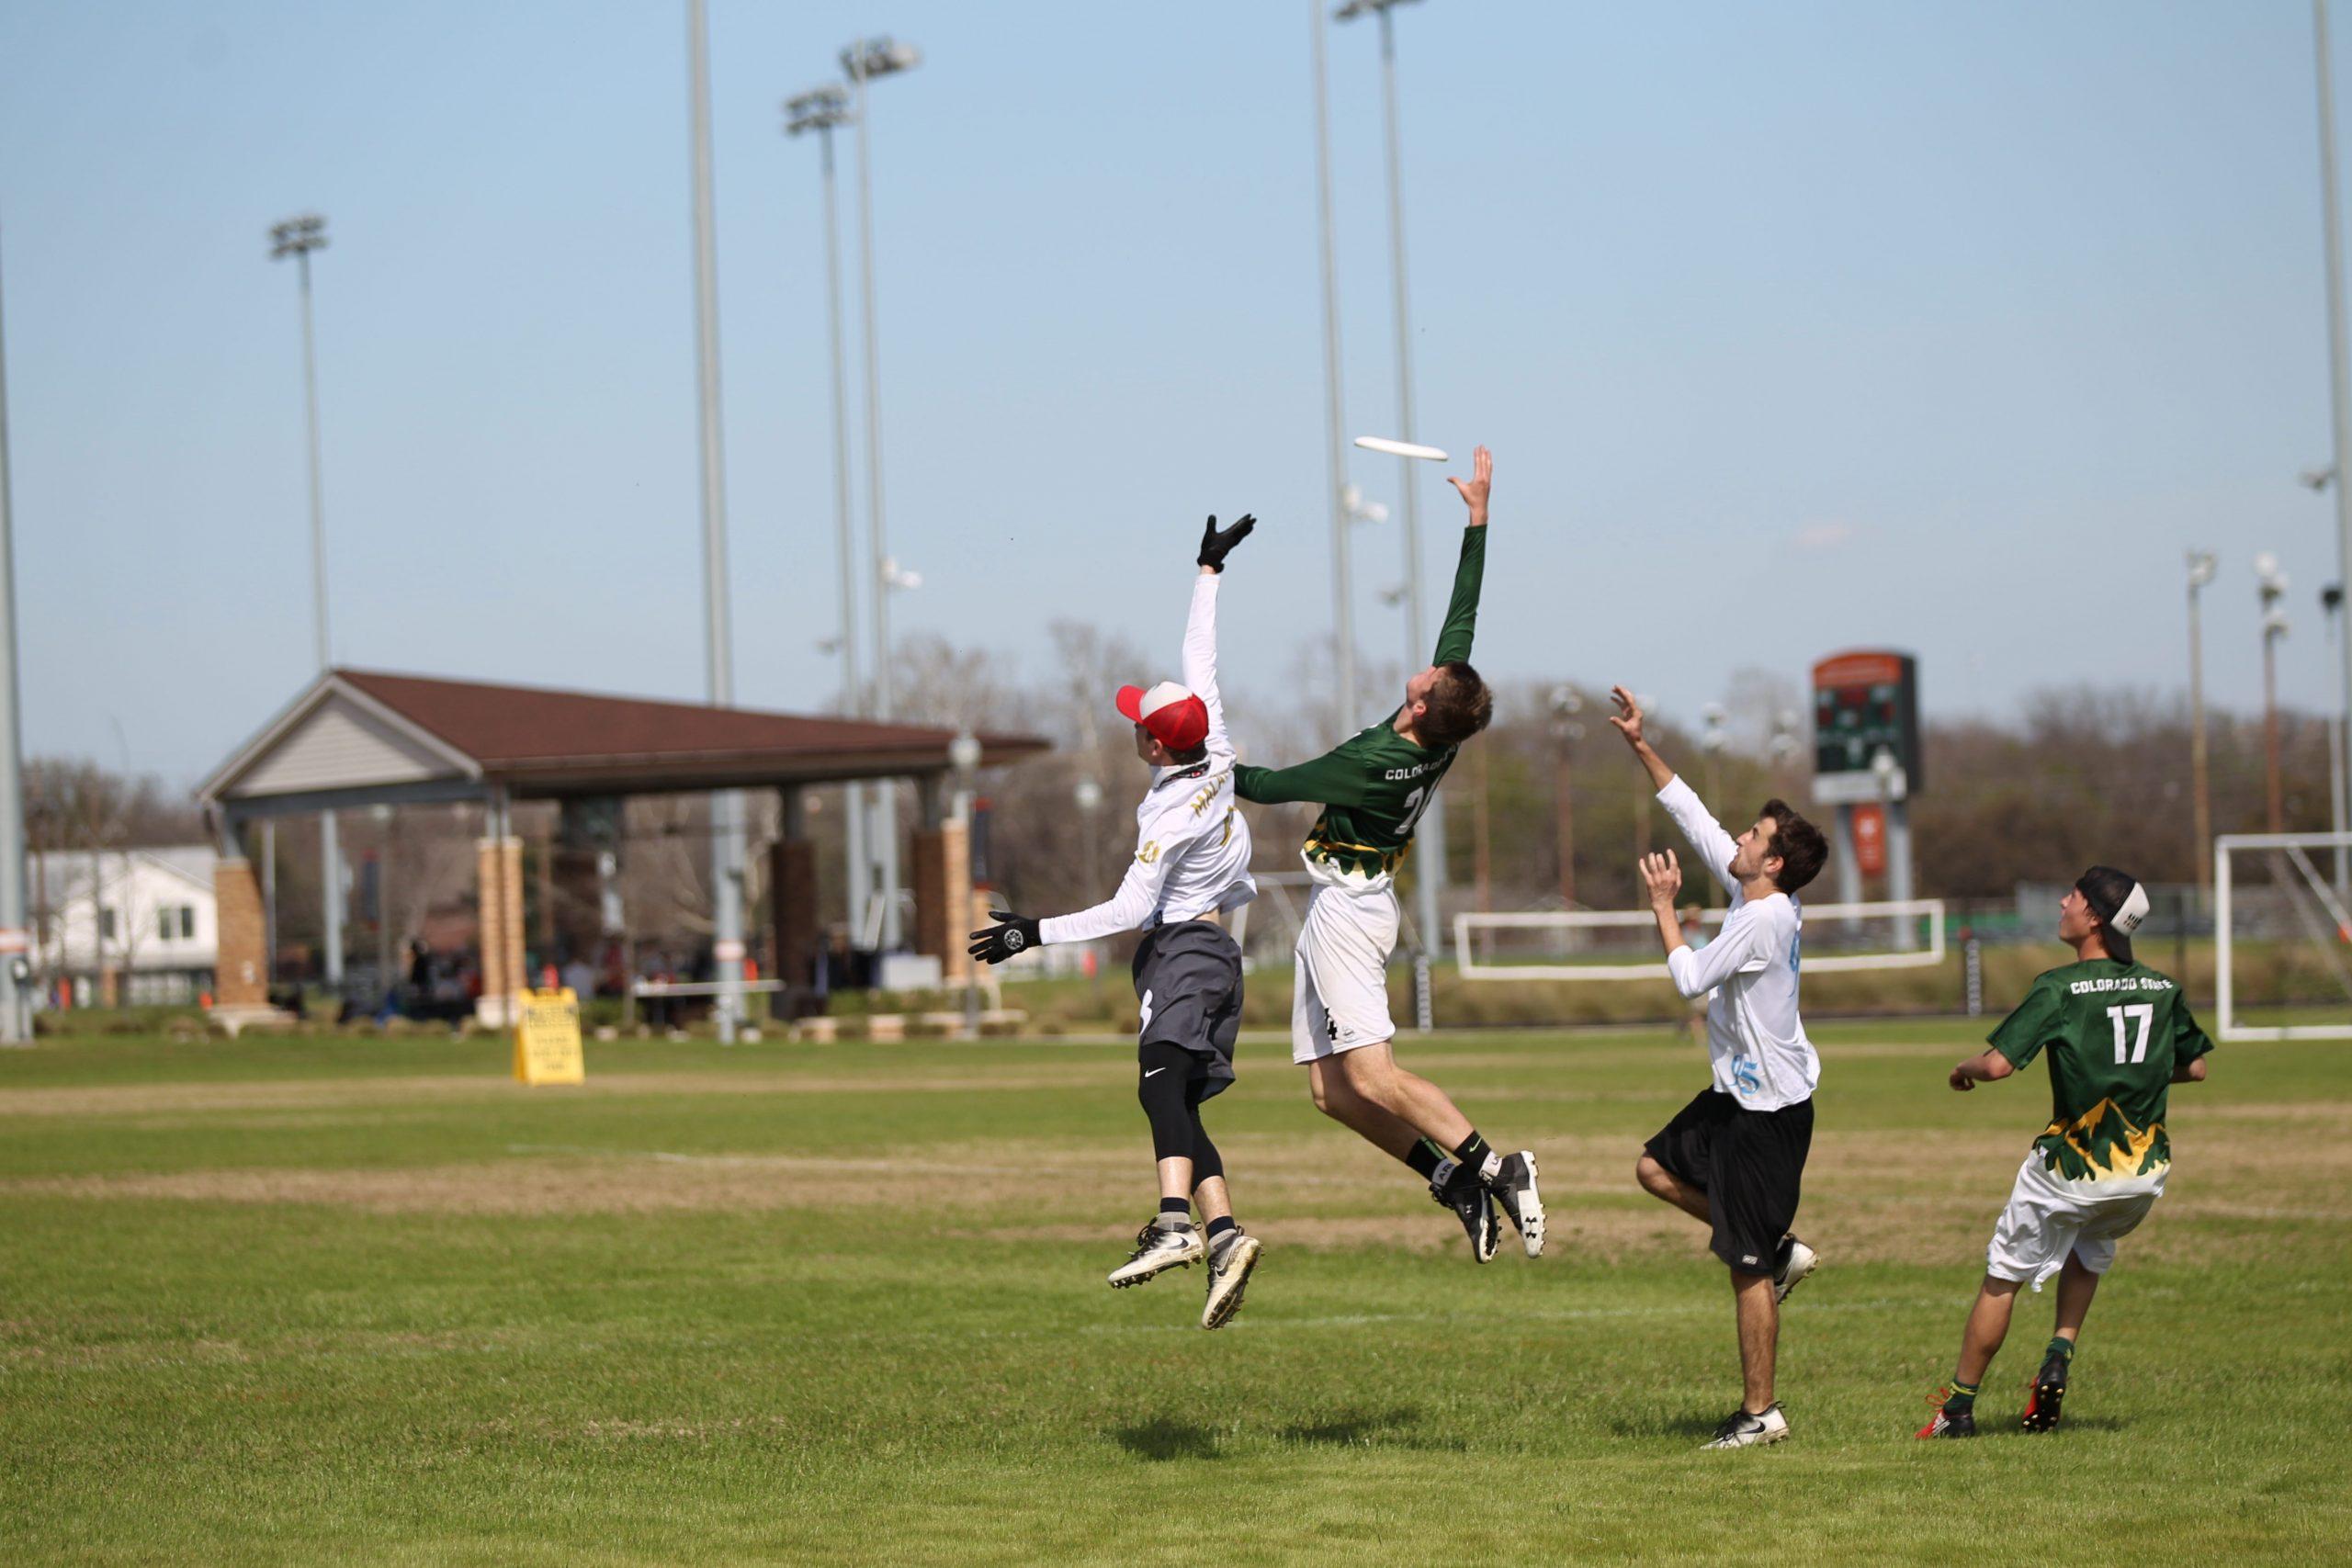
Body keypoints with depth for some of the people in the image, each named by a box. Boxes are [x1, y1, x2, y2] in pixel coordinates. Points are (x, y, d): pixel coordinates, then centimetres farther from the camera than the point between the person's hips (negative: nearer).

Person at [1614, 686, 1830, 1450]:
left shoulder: (1765, 918, -22)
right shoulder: (1751, 893, 5)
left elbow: (1689, 977, -20)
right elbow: (1693, 816, 13)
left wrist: (1663, 905, -9)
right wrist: (1640, 746, 13)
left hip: (1770, 1112, -10)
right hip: (1738, 1096, 10)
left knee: (1749, 1269, -5)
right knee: (1657, 1169, 18)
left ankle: (1760, 1413, 2)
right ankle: (1780, 1250, 19)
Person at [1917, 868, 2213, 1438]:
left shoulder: (2059, 988, -12)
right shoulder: (2163, 989, 3)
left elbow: (1997, 1064, -19)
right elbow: (2195, 1067, 15)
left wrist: (1964, 1070, 3)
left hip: (2072, 1169, -5)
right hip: (2146, 1170, 5)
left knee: (2003, 1277, 9)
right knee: (2092, 1249, 33)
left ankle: (1959, 1407, 13)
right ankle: (2060, 1357, 14)